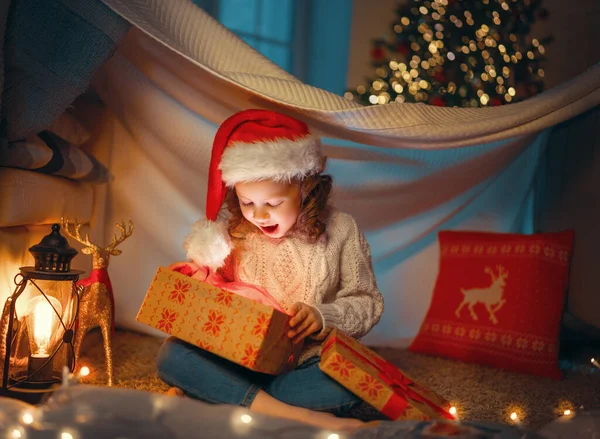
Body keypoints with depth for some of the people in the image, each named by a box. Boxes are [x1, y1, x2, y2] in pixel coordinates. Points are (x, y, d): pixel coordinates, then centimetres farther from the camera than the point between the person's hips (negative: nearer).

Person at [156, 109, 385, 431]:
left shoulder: (339, 231, -2)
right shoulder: (233, 234, 6)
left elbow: (367, 304, 1)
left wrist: (322, 317, -17)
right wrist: (202, 281, -8)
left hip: (308, 365, -2)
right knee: (172, 354, -24)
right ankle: (301, 416, -36)